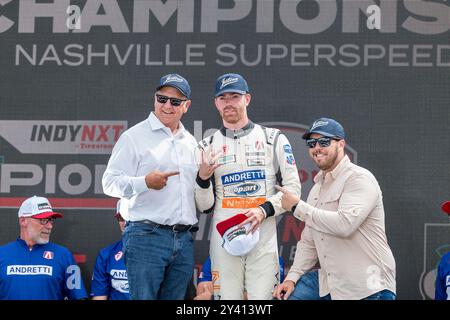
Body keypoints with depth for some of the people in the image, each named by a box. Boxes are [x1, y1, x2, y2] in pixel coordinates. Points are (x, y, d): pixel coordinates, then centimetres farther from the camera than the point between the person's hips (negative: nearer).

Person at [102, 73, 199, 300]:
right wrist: (145, 182, -23)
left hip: (184, 239, 6)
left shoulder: (191, 143, 19)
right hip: (147, 236, -6)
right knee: (143, 297, -9)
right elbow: (110, 182, -9)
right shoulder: (135, 137, -1)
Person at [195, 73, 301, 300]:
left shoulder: (273, 139, 6)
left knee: (262, 298, -4)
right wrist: (203, 178, -12)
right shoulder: (207, 147, 10)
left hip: (263, 239, -1)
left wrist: (264, 210, -12)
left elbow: (293, 188, 2)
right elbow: (205, 206, 7)